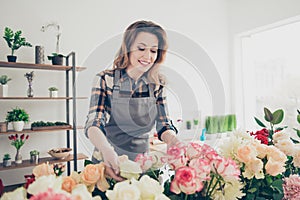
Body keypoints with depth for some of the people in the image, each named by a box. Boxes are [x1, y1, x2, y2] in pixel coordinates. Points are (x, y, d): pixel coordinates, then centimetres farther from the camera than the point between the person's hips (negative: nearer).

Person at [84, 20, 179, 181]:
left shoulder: (157, 84, -1)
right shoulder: (105, 80, -9)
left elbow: (164, 125, 0)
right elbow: (93, 124, -16)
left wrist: (172, 139, -23)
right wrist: (107, 150, -36)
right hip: (108, 162, -2)